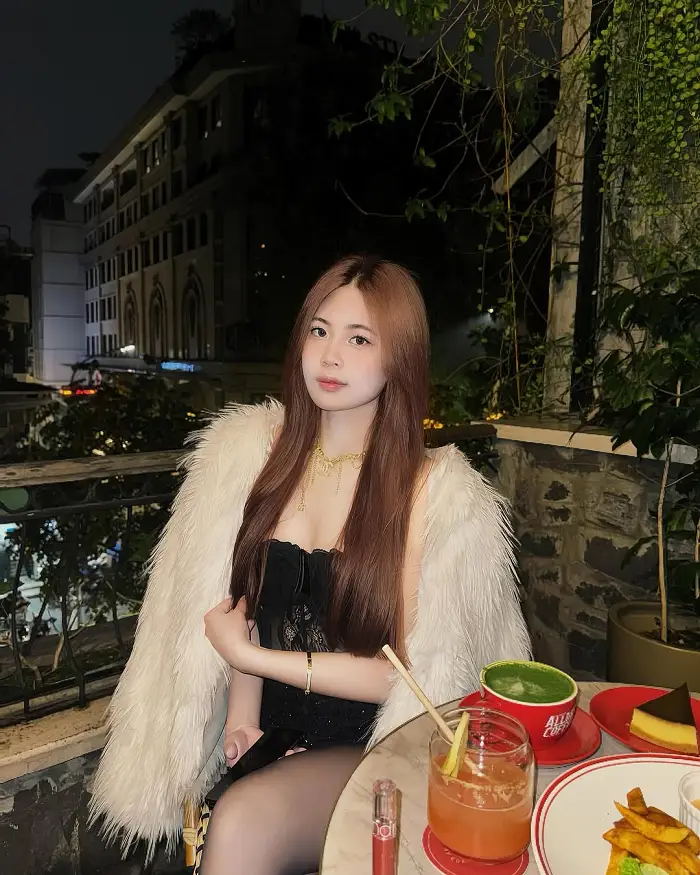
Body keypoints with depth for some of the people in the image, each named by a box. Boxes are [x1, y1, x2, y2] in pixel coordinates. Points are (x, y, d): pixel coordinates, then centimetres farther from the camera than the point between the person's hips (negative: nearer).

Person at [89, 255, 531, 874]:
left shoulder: (436, 490, -12)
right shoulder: (251, 448, 0)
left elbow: (409, 671, -10)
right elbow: (239, 599, 7)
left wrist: (252, 655, -9)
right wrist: (242, 713, -6)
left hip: (367, 753, -3)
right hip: (265, 735, 3)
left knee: (243, 824, -29)